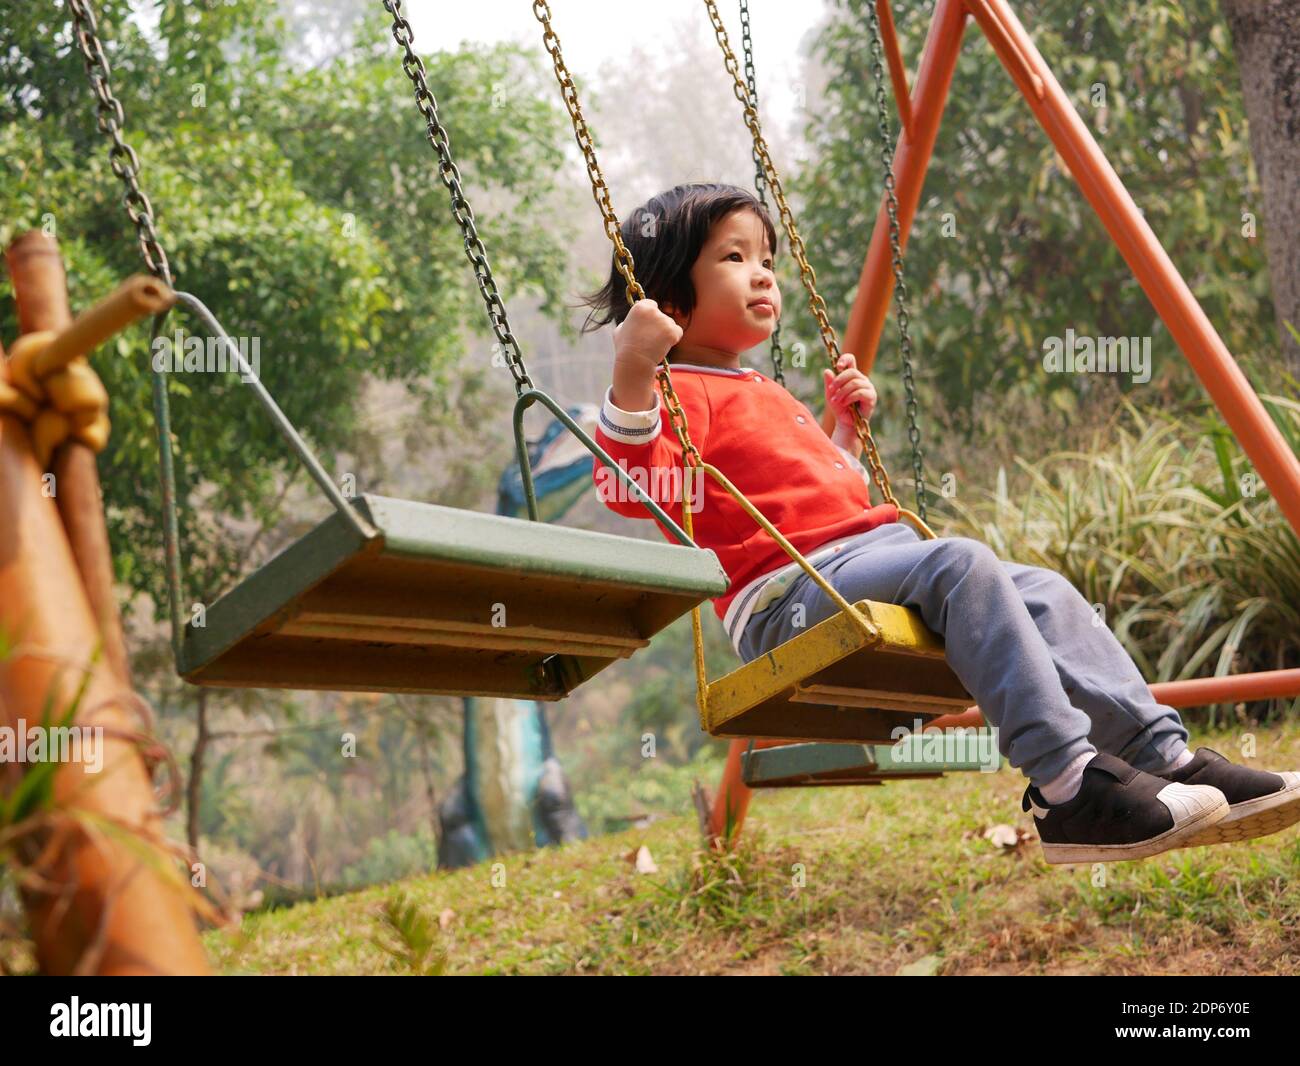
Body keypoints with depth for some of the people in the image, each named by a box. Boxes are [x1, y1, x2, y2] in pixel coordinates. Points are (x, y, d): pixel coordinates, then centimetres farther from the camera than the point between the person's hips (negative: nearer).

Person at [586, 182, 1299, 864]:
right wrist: (631, 376, -29)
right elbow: (631, 488, -20)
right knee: (961, 563, -30)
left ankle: (1165, 757, -9)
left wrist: (844, 429, 26)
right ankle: (1069, 789, -33)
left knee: (1041, 591, -3)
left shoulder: (765, 394, 29)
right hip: (787, 593, -10)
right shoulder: (684, 392, -1)